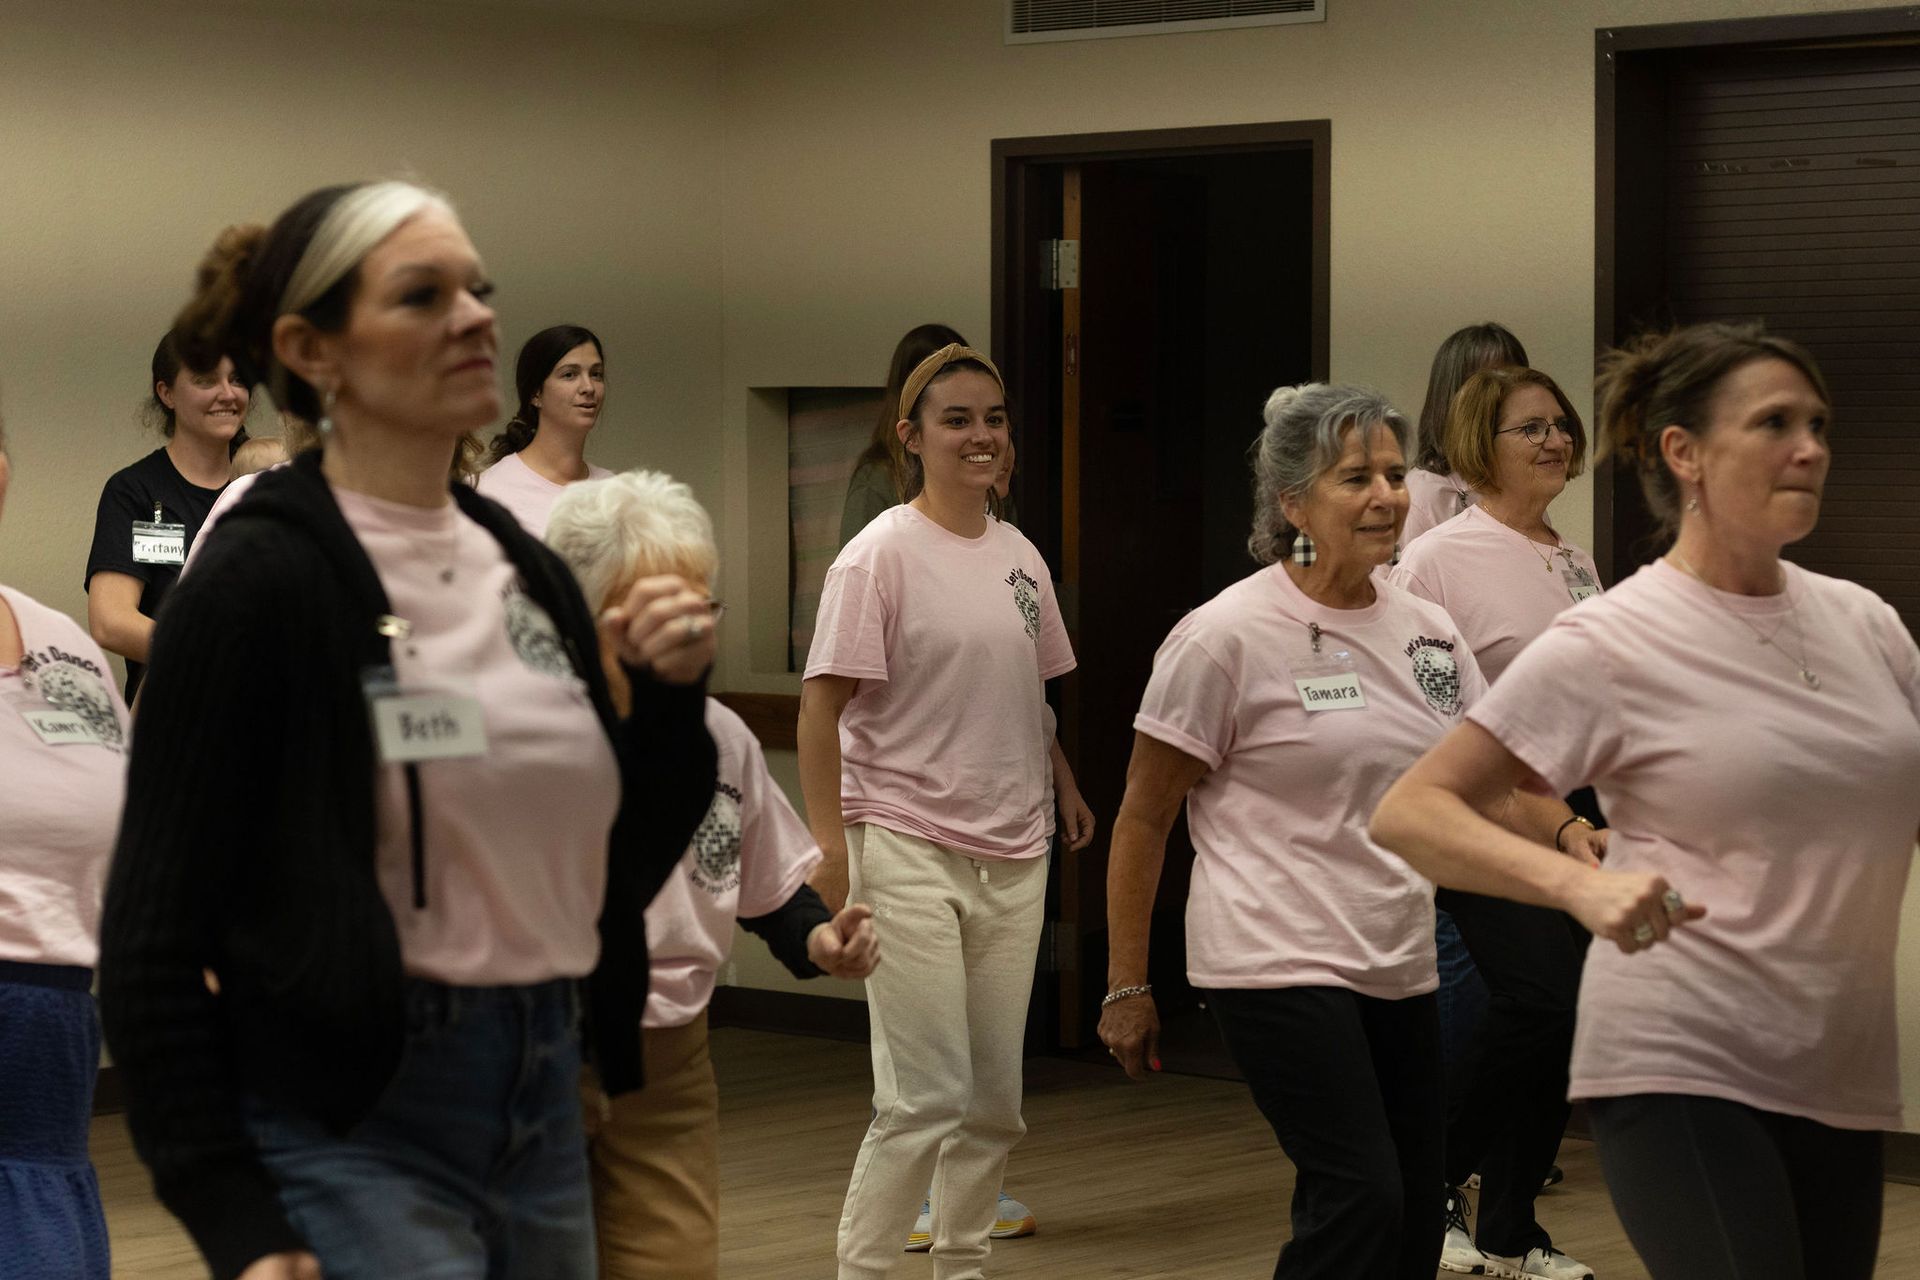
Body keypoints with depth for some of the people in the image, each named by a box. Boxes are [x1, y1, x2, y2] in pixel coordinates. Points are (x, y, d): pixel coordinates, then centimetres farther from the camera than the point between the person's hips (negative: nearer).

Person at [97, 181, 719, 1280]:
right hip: (350, 1120, -7)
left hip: (543, 1107, 7)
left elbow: (616, 867, 17)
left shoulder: (529, 571, 10)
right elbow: (155, 939, -10)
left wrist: (674, 697, 1)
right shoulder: (259, 579, -10)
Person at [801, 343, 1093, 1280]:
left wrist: (1065, 788, 18)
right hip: (908, 847, -6)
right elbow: (821, 705, -11)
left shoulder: (1019, 556, 10)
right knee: (927, 1096, -11)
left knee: (994, 1098, 9)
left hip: (1012, 854, 6)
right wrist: (830, 846, -18)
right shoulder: (882, 554, -8)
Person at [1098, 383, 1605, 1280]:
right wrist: (1126, 989, -4)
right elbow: (1143, 820, -4)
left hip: (1398, 971, 7)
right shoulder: (1226, 637, -8)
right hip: (1278, 963, -7)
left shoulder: (1428, 633, 9)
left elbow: (1500, 784, 11)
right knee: (1363, 1199, -18)